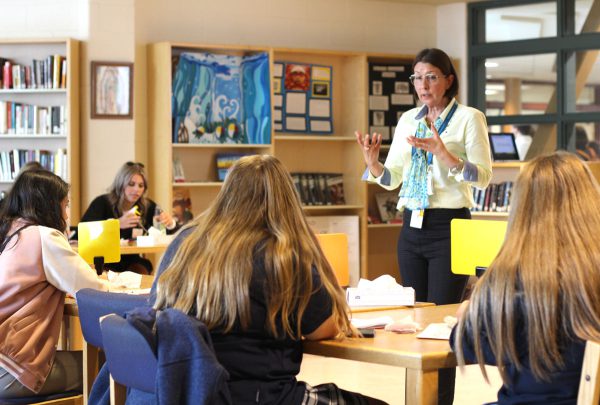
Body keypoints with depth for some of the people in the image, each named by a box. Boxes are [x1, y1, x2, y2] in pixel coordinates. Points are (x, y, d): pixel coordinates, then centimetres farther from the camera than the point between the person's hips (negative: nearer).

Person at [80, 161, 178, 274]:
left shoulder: (148, 206, 3)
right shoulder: (102, 203, -8)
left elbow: (173, 234, 7)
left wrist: (170, 224, -18)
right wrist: (117, 224, -33)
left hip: (131, 263, 3)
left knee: (141, 272, -28)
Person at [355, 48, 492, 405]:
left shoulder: (469, 118, -4)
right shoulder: (408, 120, 12)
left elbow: (483, 177, -14)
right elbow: (391, 179, 12)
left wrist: (443, 154, -28)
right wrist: (372, 161, -10)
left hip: (449, 228, -6)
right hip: (412, 228, 6)